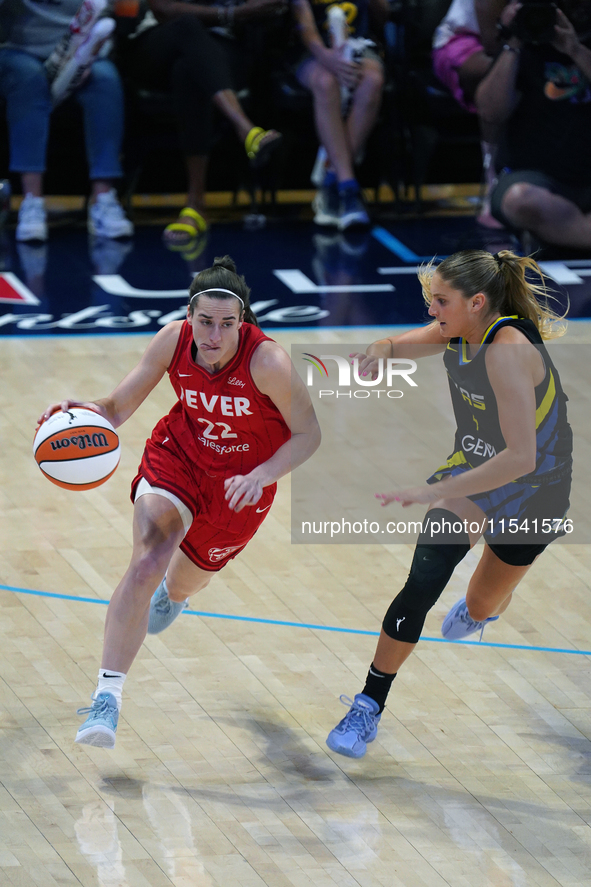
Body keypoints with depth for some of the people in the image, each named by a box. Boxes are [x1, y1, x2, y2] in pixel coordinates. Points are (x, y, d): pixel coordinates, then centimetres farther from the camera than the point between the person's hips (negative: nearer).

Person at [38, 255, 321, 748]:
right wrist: (82, 411, -36)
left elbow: (308, 434, -20)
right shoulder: (173, 341, -21)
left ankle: (173, 593, 65)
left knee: (183, 585, 22)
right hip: (178, 455, 1)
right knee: (147, 563, -25)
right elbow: (118, 408, -14)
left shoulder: (266, 361, -31)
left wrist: (260, 476, -35)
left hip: (242, 482, 0)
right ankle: (107, 698, -24)